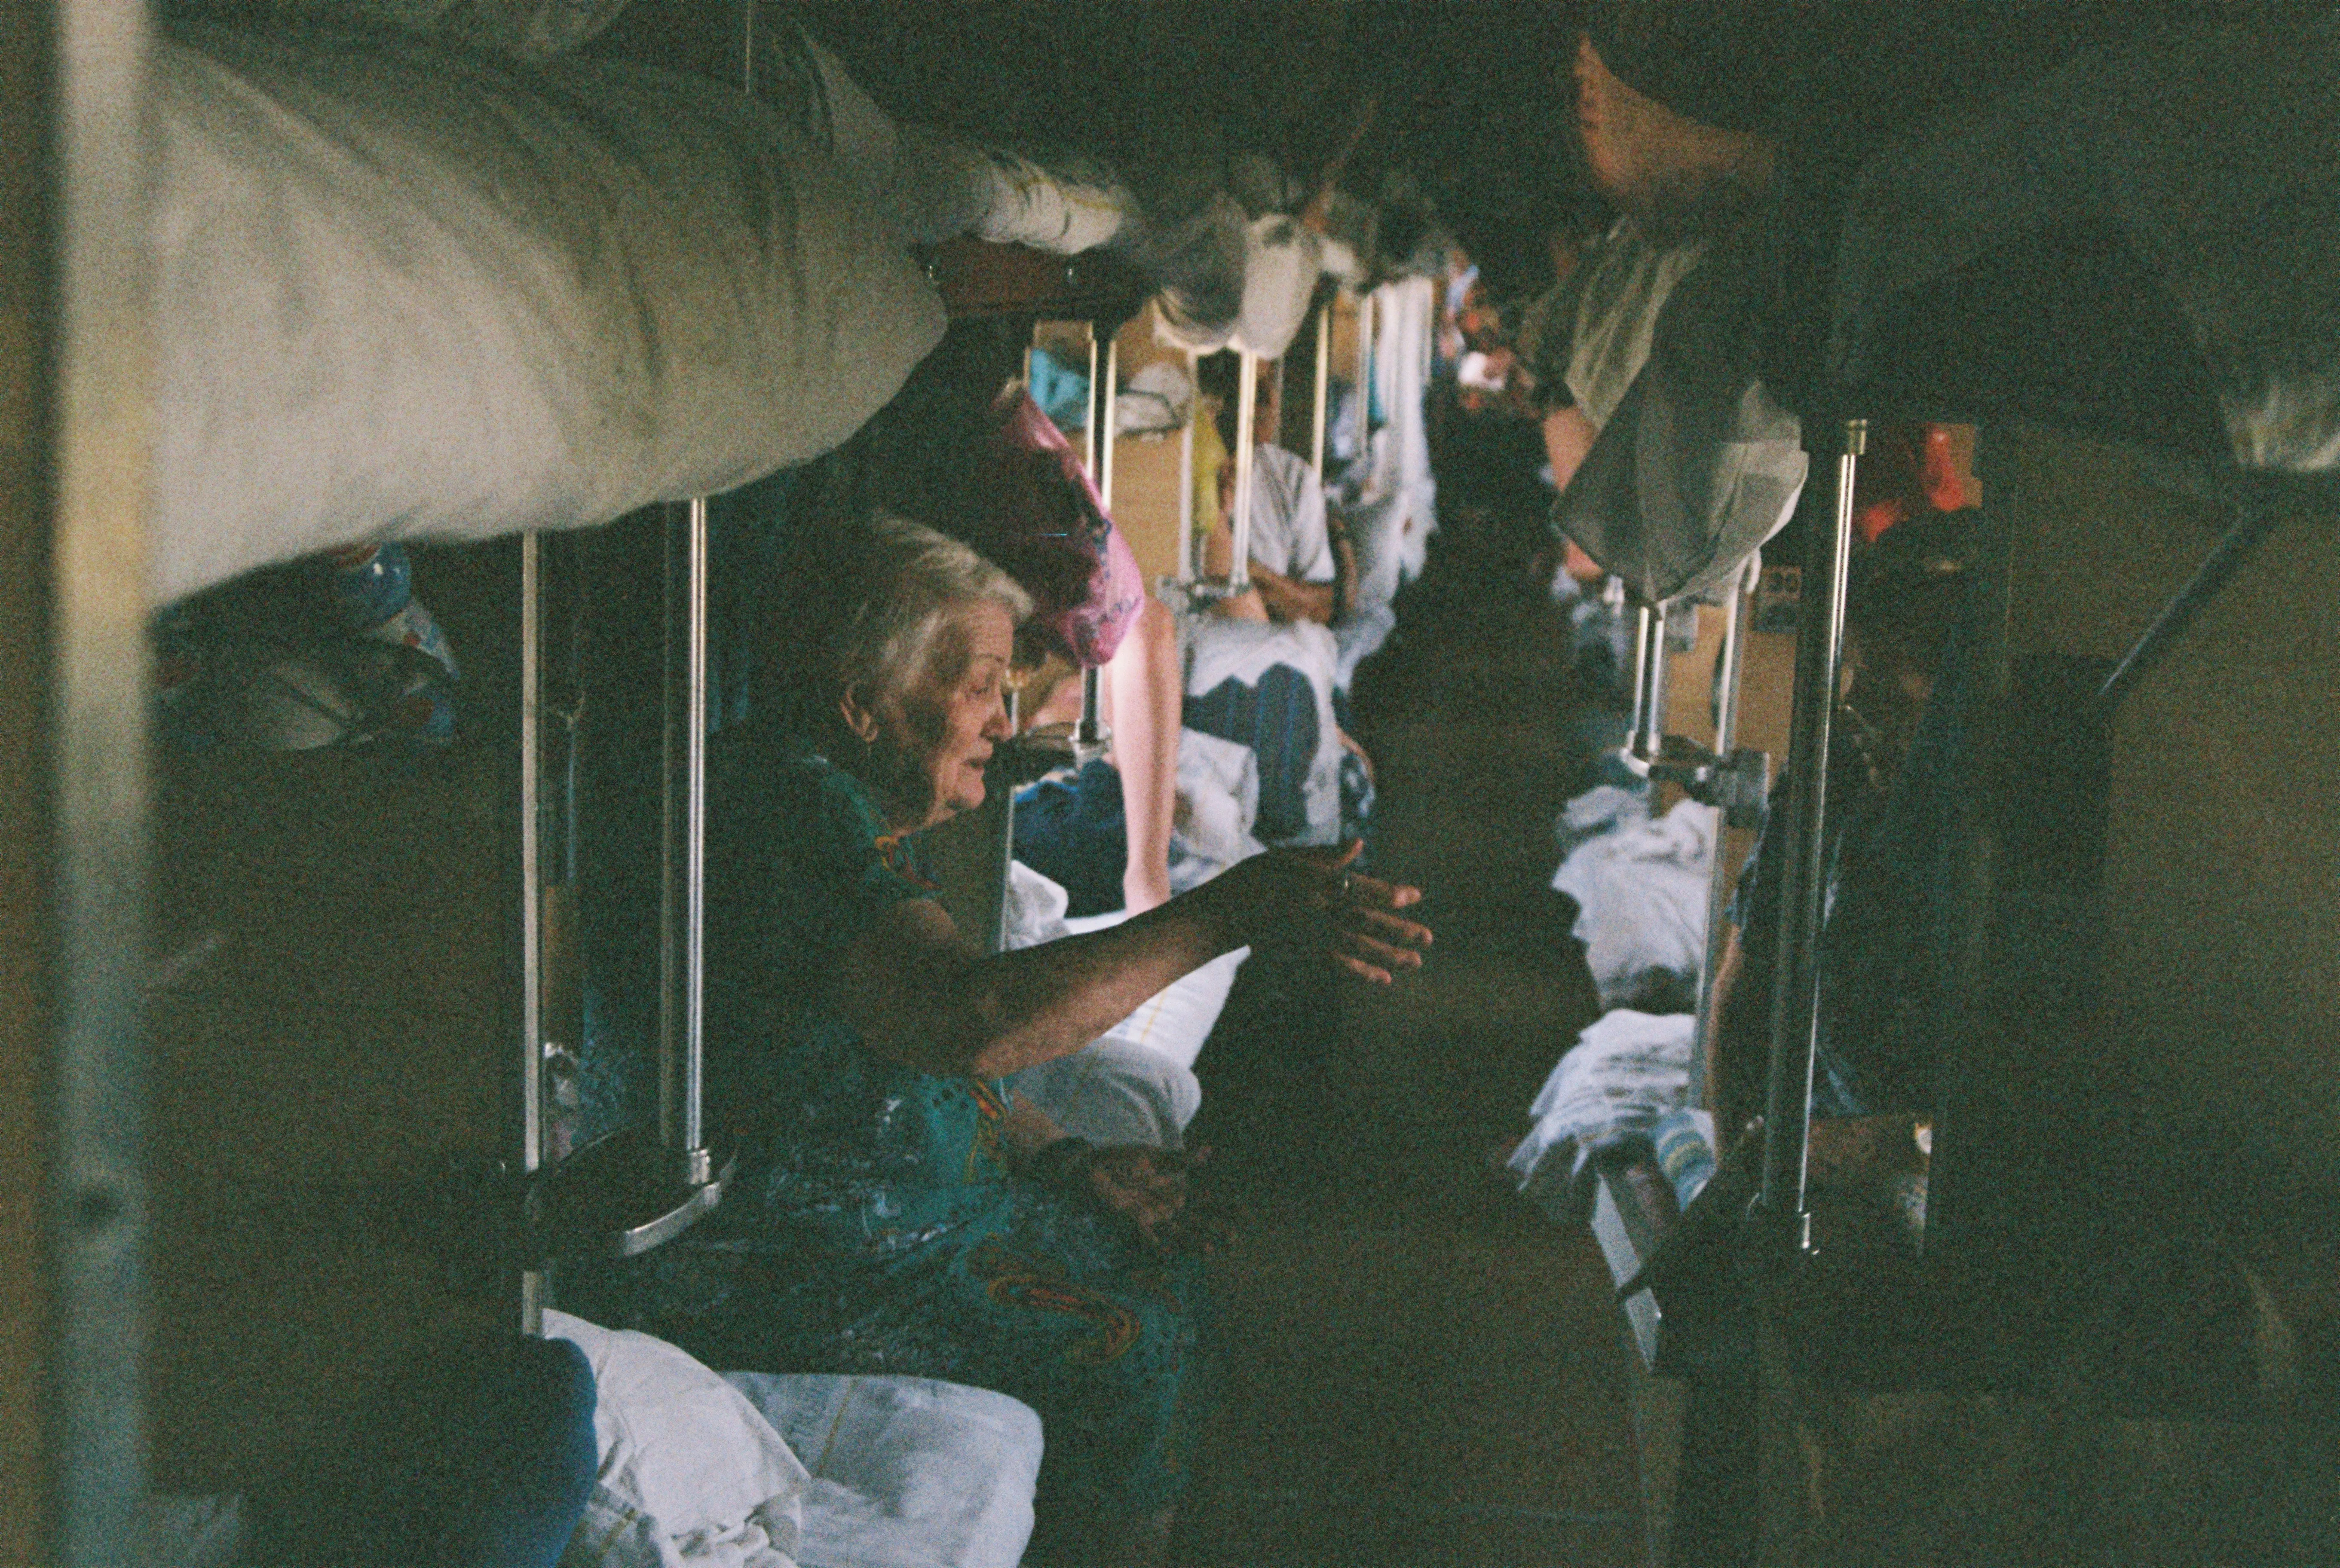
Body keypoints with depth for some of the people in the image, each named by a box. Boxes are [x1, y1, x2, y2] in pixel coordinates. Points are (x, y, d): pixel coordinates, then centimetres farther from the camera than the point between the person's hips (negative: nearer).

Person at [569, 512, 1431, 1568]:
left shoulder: (849, 805, 11)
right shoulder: (791, 802, -23)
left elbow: (923, 1050, 17)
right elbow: (970, 1020, -35)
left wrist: (1064, 1162, 3)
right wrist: (1228, 914, -34)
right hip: (750, 1268, -10)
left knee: (1155, 1261, 11)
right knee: (1120, 1340, -12)